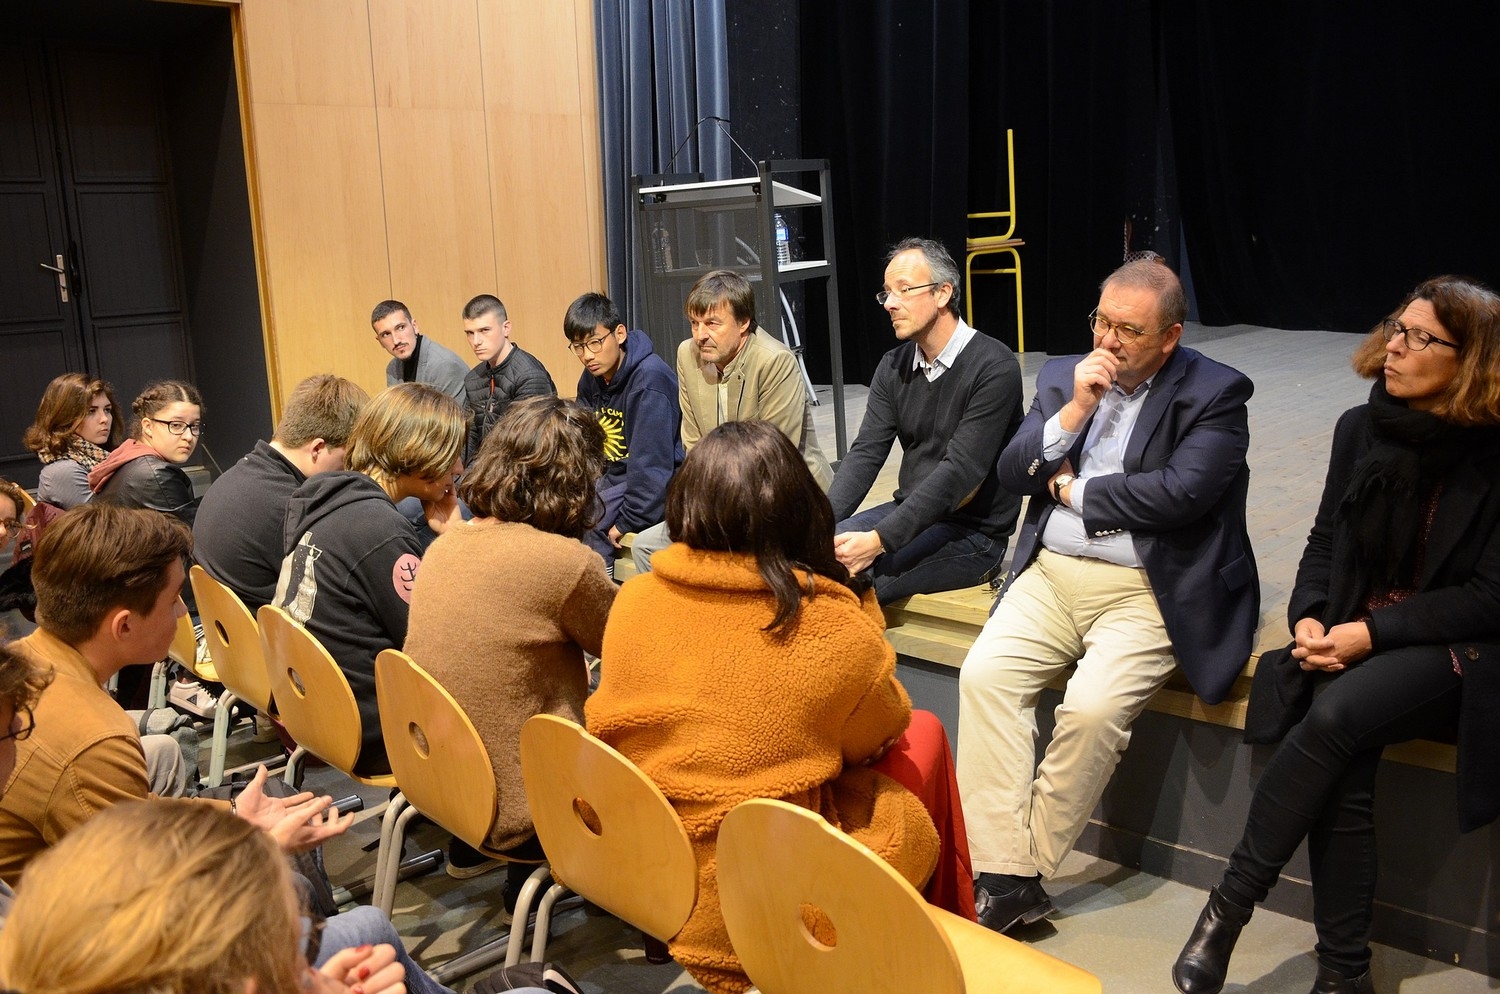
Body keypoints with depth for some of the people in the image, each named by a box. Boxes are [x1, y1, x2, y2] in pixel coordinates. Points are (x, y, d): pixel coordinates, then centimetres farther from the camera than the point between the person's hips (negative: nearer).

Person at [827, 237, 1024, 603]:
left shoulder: (994, 367, -16)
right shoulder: (894, 367, 8)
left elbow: (960, 472, -24)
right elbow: (866, 453, 0)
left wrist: (879, 540, -30)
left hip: (973, 532, -7)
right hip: (909, 512, 7)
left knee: (845, 575, -25)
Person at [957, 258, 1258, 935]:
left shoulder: (1215, 394, -2)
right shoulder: (1064, 376, 14)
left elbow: (1179, 493, -17)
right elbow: (1013, 474, 5)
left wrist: (1073, 488, -5)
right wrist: (1075, 410, -9)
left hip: (1148, 589, -4)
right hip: (1051, 575, 5)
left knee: (1095, 705, -28)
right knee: (983, 675, -20)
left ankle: (1029, 865, -7)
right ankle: (1003, 877, -16)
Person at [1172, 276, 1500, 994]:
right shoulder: (1362, 428, 6)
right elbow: (1325, 542, 12)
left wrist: (1374, 633, -18)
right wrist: (1310, 618, -6)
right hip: (1352, 637, 4)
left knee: (1335, 716, -31)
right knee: (1342, 769, -25)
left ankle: (1230, 904, -19)